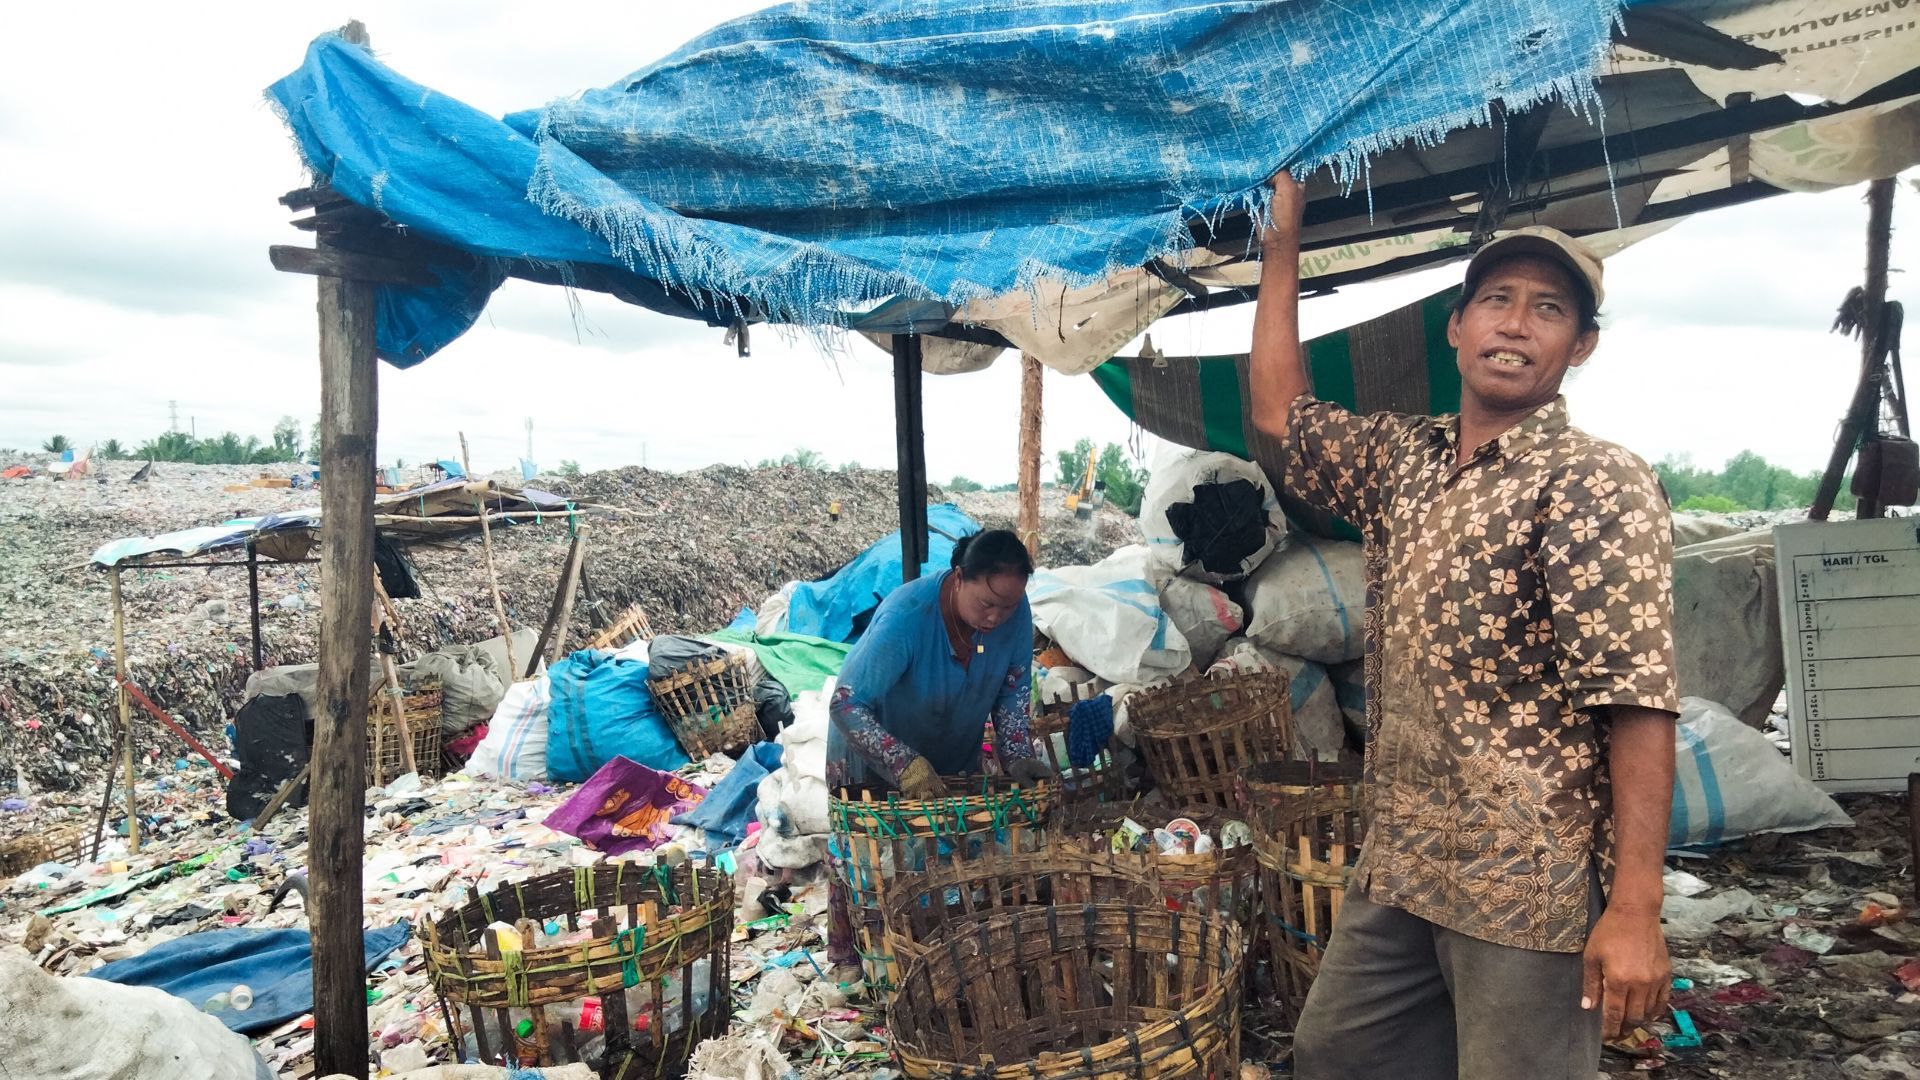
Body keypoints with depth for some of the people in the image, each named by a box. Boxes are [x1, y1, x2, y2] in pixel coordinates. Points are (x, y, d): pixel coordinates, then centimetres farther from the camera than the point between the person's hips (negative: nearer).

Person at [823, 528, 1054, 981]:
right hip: (872, 750, -4)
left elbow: (1014, 688, -8)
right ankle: (849, 958, 26)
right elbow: (846, 706, -38)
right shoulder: (905, 617, -40)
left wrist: (1017, 755, -20)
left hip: (954, 753, 5)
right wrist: (906, 765, -46)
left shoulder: (1015, 612, -24)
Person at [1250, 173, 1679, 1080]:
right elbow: (1279, 410, 18)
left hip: (1533, 888, -7)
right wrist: (1282, 245, 16)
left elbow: (1637, 704, -18)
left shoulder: (1596, 484, -12)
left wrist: (1635, 908, -23)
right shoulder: (1403, 459, 8)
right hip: (1398, 871, 7)